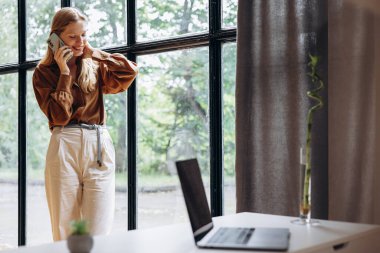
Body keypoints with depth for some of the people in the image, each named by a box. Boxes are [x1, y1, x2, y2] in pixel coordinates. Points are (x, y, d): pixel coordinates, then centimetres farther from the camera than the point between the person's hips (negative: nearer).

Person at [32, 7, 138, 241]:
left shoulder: (95, 67, 15)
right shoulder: (44, 72, 7)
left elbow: (130, 71, -2)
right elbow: (59, 115, -6)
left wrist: (94, 53, 3)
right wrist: (64, 72, -4)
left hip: (100, 146, 2)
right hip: (64, 146, -2)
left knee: (99, 233, -3)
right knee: (64, 232, 1)